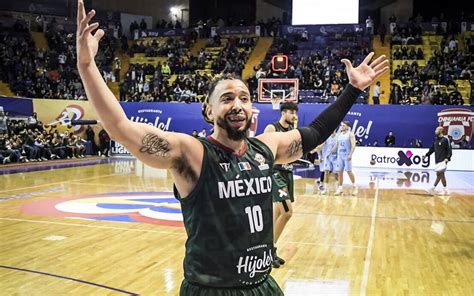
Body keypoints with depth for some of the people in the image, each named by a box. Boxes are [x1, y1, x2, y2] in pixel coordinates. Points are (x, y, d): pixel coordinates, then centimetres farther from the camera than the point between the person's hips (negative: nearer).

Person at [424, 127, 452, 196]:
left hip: (442, 160, -7)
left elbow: (449, 150, -10)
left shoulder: (445, 140, -6)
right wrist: (426, 155, 15)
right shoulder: (436, 140, 16)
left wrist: (447, 158, -19)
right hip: (437, 161, 7)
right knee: (439, 175, 6)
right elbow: (432, 149, 21)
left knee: (440, 174, -7)